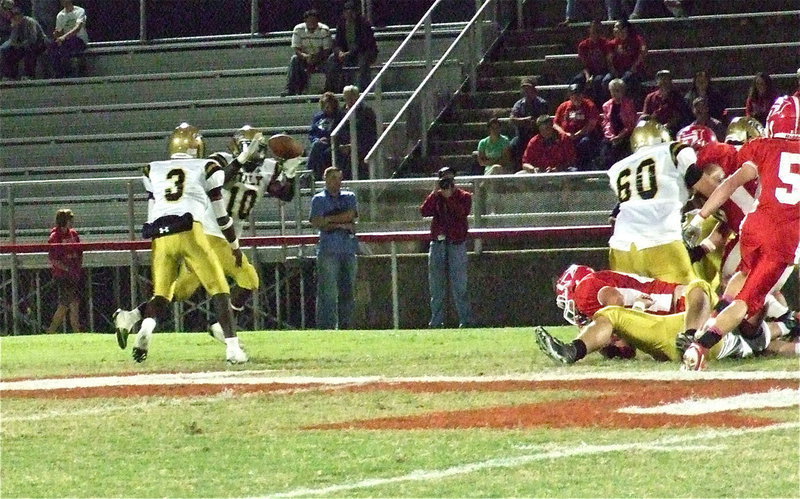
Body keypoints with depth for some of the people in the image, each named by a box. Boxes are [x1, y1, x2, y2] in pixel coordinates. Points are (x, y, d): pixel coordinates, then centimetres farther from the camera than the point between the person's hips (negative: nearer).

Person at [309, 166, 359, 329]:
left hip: (349, 249, 4)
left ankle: (346, 326, 6)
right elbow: (316, 223, -5)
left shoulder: (349, 197, 18)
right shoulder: (318, 199, 8)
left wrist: (329, 220, -3)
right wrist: (342, 225, -8)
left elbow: (350, 215, 0)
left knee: (348, 290, 2)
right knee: (328, 291, -9)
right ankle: (326, 327, -11)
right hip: (328, 250, -4)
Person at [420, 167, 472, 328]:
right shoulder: (435, 197, 13)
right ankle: (436, 320, 8)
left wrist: (449, 196, -16)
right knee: (436, 284, 4)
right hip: (437, 242, 4)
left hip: (456, 243, -4)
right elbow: (424, 211, -4)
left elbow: (463, 212, -14)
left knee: (459, 284, -8)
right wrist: (435, 193, -9)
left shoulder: (464, 196, 5)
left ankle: (465, 319, -7)